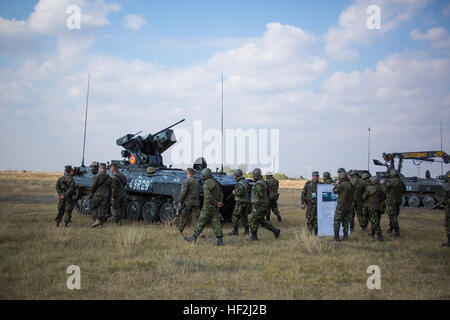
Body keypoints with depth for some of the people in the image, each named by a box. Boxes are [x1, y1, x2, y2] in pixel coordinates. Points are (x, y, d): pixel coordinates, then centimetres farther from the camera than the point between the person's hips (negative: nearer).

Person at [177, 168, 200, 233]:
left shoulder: (186, 181, -10)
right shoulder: (197, 182, 12)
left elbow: (183, 192, -16)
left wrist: (179, 201, -8)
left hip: (186, 203, -5)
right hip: (196, 203, 5)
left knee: (183, 218, 9)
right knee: (195, 218, 1)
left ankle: (180, 232, 21)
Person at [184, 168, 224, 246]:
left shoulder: (206, 184, -14)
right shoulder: (216, 183, 14)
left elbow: (208, 196, -25)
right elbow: (221, 194, 17)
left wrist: (216, 204, -17)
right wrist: (220, 202, 0)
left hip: (208, 207, -7)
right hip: (215, 208, 7)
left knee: (201, 223, 4)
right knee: (216, 224, 1)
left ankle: (193, 238, 15)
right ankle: (220, 240, -10)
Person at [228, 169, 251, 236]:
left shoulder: (239, 184, -18)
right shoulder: (246, 182, 10)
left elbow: (240, 192, -30)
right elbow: (248, 190, 23)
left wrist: (234, 192, -12)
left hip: (240, 202, -9)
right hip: (247, 202, 9)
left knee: (235, 216, -4)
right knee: (244, 216, 14)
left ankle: (235, 231, -6)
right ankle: (246, 230, 15)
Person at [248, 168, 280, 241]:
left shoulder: (258, 184, -18)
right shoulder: (263, 182, 15)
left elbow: (260, 194, -32)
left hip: (259, 205, -10)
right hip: (263, 205, 10)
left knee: (253, 221, 0)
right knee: (262, 221, 16)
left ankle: (254, 236, 8)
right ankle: (275, 230, 12)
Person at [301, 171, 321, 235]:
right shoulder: (308, 184, 3)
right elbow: (303, 193, 2)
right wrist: (302, 203, -4)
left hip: (318, 204, 2)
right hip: (310, 204, -1)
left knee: (317, 219, 1)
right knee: (310, 219, -3)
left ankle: (316, 234, 9)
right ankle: (310, 234, 3)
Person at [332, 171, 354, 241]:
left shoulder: (342, 184, -16)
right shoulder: (350, 185, 7)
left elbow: (334, 191, -6)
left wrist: (337, 183, 5)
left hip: (341, 206, -7)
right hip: (349, 206, 7)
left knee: (337, 222, -1)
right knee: (345, 222, 13)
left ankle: (336, 237, -3)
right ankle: (345, 237, 12)